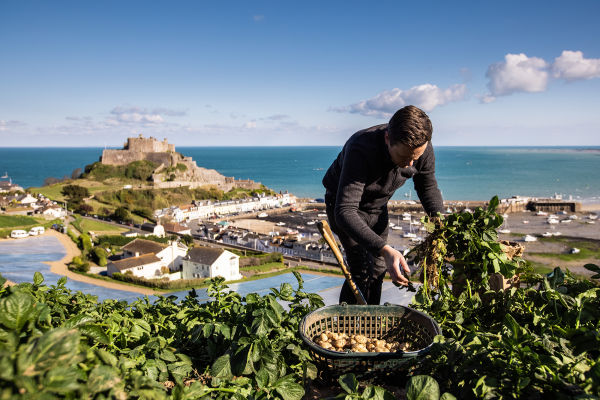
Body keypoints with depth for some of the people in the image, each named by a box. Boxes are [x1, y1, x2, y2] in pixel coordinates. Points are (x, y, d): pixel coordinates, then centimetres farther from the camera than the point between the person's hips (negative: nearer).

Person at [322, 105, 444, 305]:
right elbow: (345, 211, -46)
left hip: (378, 206, 6)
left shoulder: (423, 149, -23)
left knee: (378, 269, 12)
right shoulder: (361, 150, -41)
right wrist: (384, 249, -56)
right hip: (343, 203, -5)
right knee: (362, 270, -15)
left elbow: (428, 187, -3)